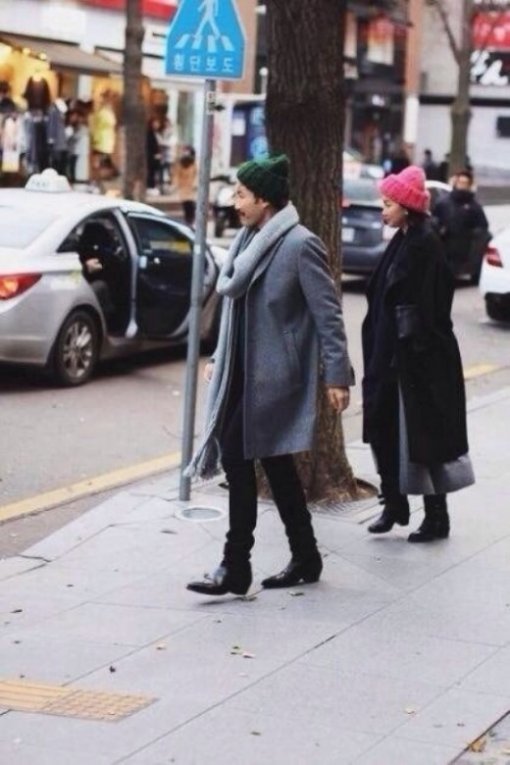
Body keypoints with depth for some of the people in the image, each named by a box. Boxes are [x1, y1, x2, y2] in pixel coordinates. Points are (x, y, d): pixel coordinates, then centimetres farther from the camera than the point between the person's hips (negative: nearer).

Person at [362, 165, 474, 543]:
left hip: (419, 357, -9)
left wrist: (407, 354, -22)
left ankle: (437, 516, 9)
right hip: (393, 354, 9)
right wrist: (381, 354, 15)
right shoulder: (405, 241, 11)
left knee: (422, 434, -1)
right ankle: (395, 505, 22)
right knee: (384, 428, 11)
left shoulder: (424, 244, -16)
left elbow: (423, 308, -21)